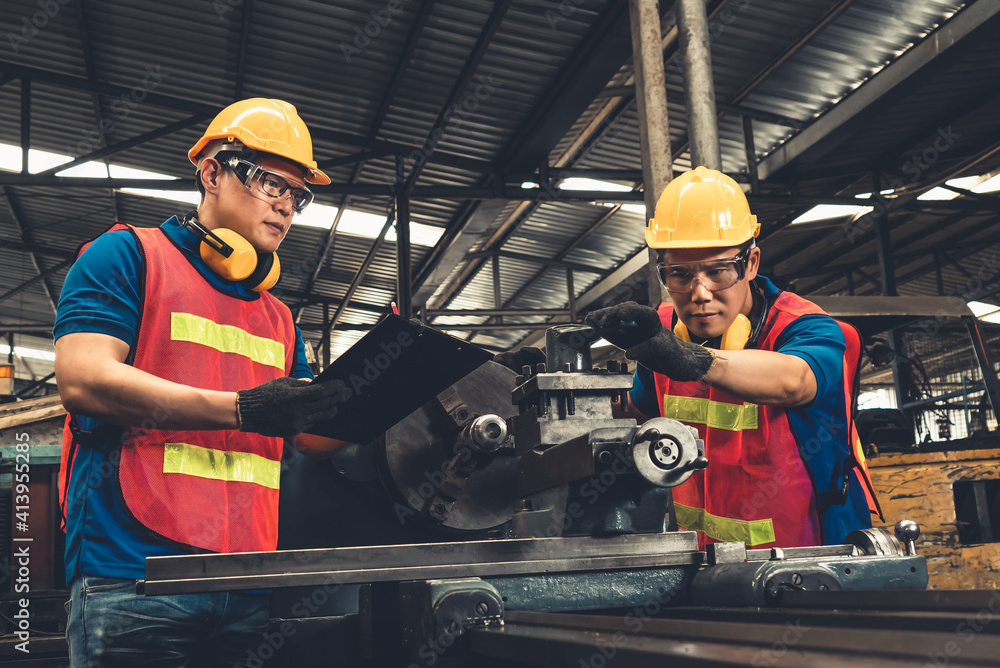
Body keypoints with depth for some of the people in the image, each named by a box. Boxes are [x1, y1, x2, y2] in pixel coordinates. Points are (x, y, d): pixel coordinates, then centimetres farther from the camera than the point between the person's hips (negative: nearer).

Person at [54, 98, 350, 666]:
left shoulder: (280, 318, 22)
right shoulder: (131, 254, 4)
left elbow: (316, 437, 21)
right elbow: (83, 379, -12)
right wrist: (243, 408, -18)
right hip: (133, 571, -5)